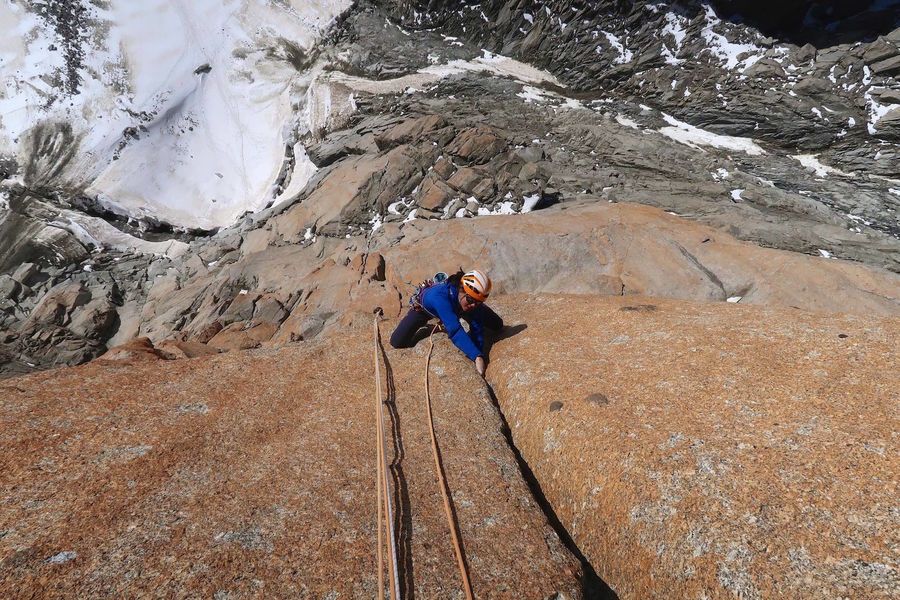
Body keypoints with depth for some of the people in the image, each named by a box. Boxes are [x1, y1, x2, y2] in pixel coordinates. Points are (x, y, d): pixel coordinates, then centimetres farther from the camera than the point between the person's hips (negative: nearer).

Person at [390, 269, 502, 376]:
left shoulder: (473, 299, -36)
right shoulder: (440, 296, -50)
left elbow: (477, 329, -30)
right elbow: (455, 330, -57)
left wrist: (479, 356, -41)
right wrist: (477, 357, -63)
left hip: (456, 306, 3)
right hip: (425, 308, -3)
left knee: (497, 325, -1)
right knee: (397, 342, -17)